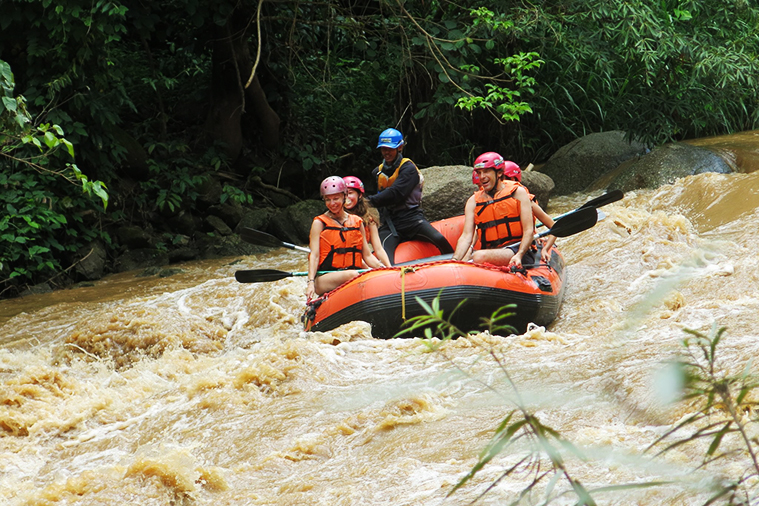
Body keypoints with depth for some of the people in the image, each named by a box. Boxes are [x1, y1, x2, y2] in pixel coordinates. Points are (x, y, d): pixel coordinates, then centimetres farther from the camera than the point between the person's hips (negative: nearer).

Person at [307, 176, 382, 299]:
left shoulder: (357, 222, 19)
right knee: (353, 275, -37)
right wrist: (311, 282, -16)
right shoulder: (319, 223, 9)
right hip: (325, 279, -3)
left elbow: (367, 256, 17)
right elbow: (314, 256, -1)